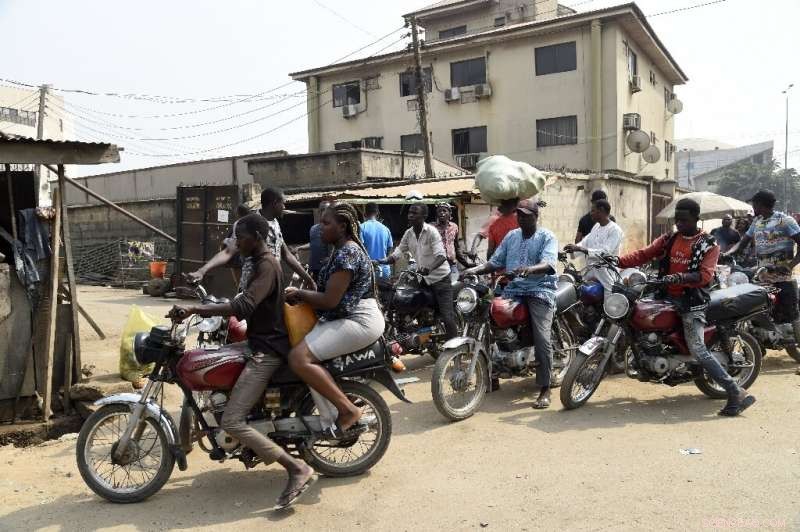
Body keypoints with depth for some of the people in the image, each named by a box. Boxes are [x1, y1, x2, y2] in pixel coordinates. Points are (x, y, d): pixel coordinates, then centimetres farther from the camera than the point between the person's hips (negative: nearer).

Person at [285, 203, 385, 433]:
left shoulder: (346, 253, -16)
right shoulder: (346, 249, 18)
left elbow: (330, 300, -21)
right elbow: (333, 294, 20)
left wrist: (298, 294, -6)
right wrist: (301, 295, 6)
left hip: (359, 321, -11)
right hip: (349, 318, 11)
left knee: (299, 358, -23)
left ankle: (348, 410, -18)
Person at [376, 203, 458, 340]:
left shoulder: (431, 231, -17)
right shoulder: (408, 234, 3)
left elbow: (441, 256, -27)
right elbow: (397, 253, 2)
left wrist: (429, 268, -46)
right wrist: (382, 261, -17)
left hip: (440, 277, -7)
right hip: (423, 279, 7)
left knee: (447, 316, -12)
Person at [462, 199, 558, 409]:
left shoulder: (547, 237, 0)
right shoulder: (511, 236, 18)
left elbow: (548, 265, -17)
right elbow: (495, 262, 13)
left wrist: (529, 269, -38)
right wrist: (475, 270, -5)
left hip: (540, 290, -5)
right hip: (513, 289, 5)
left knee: (542, 340, -20)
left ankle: (545, 390, -10)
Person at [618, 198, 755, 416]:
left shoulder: (709, 244, 0)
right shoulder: (668, 239, 14)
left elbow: (705, 275, -14)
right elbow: (643, 254, 3)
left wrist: (680, 278, -32)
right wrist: (619, 261, -14)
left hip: (692, 301, -7)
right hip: (667, 297, 7)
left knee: (698, 350, -19)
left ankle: (736, 393, -11)